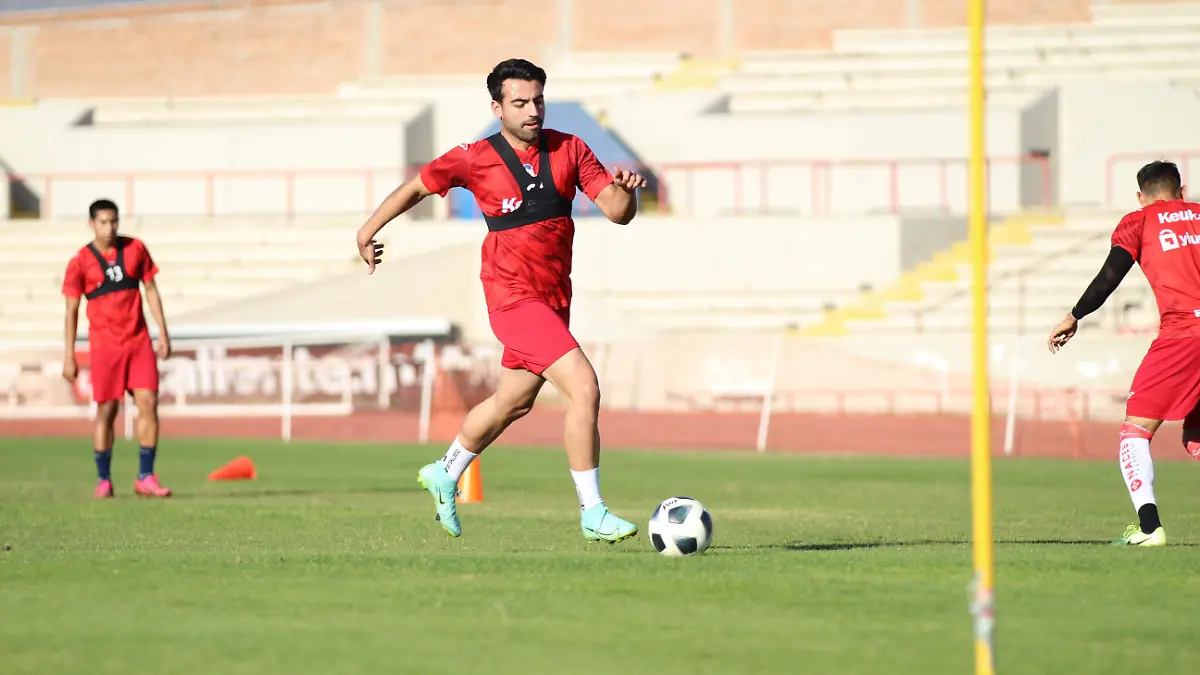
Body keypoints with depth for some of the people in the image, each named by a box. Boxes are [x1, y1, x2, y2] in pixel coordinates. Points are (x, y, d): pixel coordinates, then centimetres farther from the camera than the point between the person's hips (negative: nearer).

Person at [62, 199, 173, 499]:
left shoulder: (135, 249, 5)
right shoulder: (80, 261, -3)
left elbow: (151, 290, 10)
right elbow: (71, 310, 0)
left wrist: (163, 334, 4)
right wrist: (69, 356, -3)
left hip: (139, 340, 3)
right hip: (104, 344, -2)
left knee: (148, 403, -6)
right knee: (106, 410, -2)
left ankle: (145, 478, -1)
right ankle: (104, 480, 7)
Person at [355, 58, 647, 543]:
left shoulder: (569, 150, 0)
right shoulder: (476, 160, -9)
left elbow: (618, 213, -2)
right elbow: (417, 186, 6)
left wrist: (625, 189, -24)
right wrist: (369, 230, 14)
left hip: (553, 299, 6)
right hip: (514, 298, -6)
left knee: (513, 402, 22)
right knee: (584, 388, -20)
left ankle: (445, 475, 46)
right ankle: (592, 513, -14)